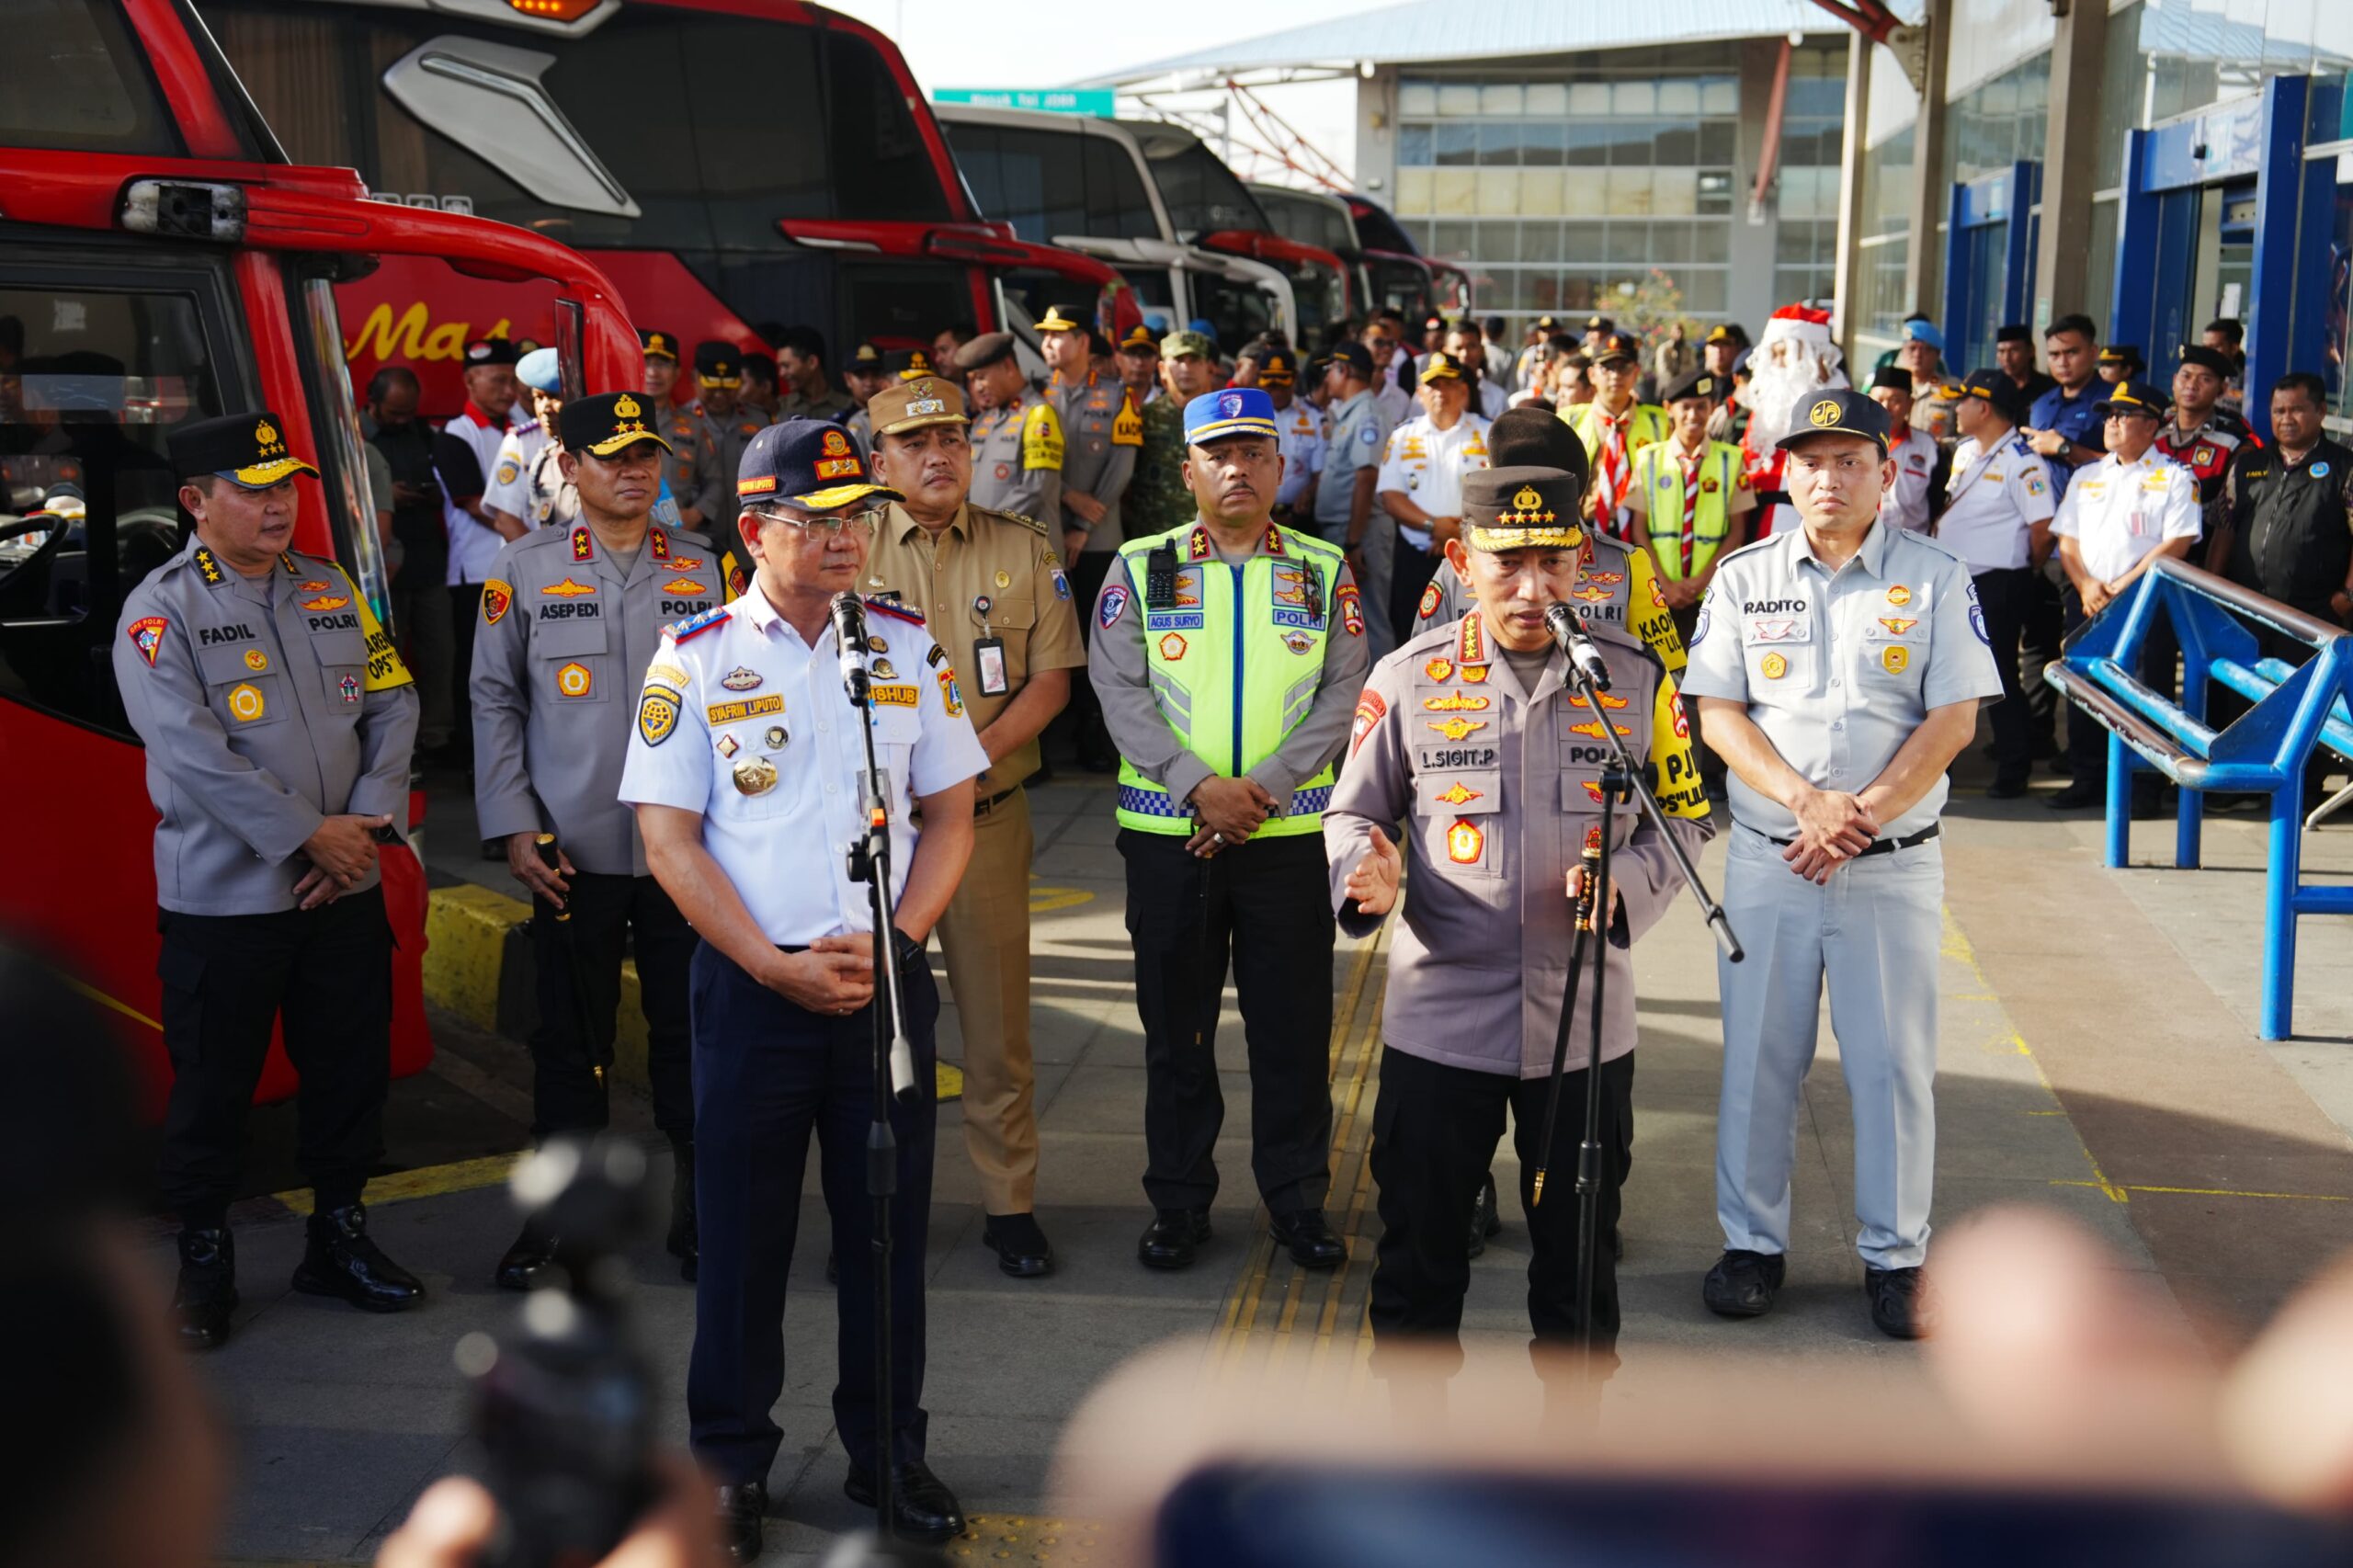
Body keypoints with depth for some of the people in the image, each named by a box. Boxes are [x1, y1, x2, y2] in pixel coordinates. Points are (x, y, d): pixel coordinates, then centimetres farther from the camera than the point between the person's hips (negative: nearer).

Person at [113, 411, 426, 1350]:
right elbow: (192, 752, -17)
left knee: (352, 1068, 12)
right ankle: (204, 1264, 19)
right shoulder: (161, 611, -7)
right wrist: (309, 834, -17)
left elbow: (392, 706, 6)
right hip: (222, 896, -5)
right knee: (213, 1084, 4)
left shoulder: (333, 592, 9)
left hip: (345, 888, 5)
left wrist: (367, 823, -8)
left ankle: (338, 1237, 28)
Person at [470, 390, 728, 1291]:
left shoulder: (707, 570, 6)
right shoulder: (524, 571, 3)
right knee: (570, 1038, 7)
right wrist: (512, 828, -2)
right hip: (573, 853, -1)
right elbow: (494, 701, 5)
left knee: (690, 1031, 6)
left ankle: (700, 1212, 20)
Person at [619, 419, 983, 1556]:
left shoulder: (907, 647, 5)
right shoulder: (695, 659, -3)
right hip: (751, 984, -2)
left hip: (889, 980, 2)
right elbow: (669, 836, -5)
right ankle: (731, 1462, 23)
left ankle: (889, 1451, 26)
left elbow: (949, 814, 7)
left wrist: (892, 941, -8)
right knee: (742, 1227, 7)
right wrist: (779, 966, -12)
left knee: (889, 1219, 10)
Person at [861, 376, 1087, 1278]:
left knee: (997, 1016, 4)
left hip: (987, 814, 0)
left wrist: (976, 750, -13)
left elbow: (1051, 677, 2)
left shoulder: (1024, 551, 6)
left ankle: (1010, 1202, 15)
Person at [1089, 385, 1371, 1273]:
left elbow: (1341, 697, -1)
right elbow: (1120, 693, -4)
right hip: (1166, 832, 0)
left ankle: (1298, 1198, 19)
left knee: (1294, 1025, 5)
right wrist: (1198, 786, -15)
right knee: (1175, 1024, 8)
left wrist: (1263, 787, -14)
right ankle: (1178, 1203, 21)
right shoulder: (1141, 569, 4)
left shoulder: (1324, 573, 6)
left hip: (1287, 832, 0)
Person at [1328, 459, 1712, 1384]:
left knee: (1579, 1243, 14)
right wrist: (1371, 878, -17)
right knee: (1419, 1236, 11)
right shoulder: (1408, 678, -3)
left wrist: (1625, 883, -14)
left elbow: (1683, 816, 7)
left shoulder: (1637, 677, -1)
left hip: (1586, 1019, 1)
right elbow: (1353, 813, 6)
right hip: (1439, 1013, 0)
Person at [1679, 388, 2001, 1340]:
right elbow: (1718, 715, 0)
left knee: (1895, 1061, 3)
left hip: (1896, 863, -1)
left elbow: (1954, 721, -5)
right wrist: (1807, 801, -15)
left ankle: (1895, 1256, 17)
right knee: (1758, 1055, 7)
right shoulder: (1743, 578, 5)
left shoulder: (1935, 576, 0)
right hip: (1767, 858, 2)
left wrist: (1861, 818, -15)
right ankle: (1753, 1242, 21)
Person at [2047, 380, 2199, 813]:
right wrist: (2087, 586, -6)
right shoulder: (2086, 477, 17)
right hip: (2087, 598, 5)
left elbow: (2178, 544, -8)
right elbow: (2066, 538, 11)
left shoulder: (2174, 479, 1)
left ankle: (2143, 787, 1)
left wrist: (2123, 585, -14)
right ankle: (2087, 781, 15)